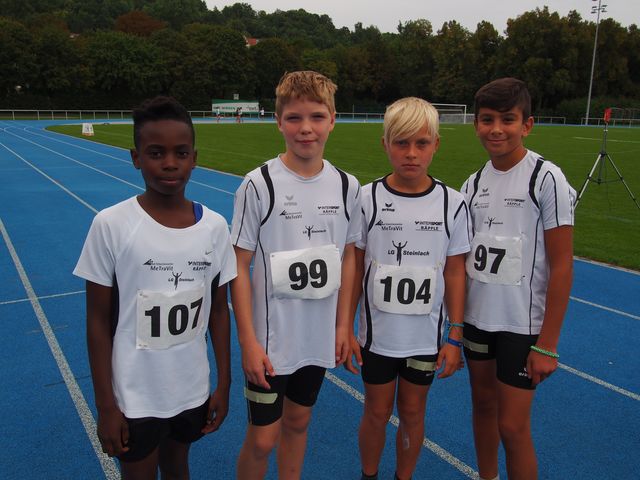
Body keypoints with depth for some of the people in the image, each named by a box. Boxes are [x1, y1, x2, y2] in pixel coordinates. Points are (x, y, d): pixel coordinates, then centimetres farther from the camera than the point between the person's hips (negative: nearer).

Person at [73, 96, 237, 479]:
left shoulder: (214, 226, -7)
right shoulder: (111, 225, -16)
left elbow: (218, 311, 2)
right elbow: (99, 321, -10)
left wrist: (224, 384, 4)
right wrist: (105, 405, -7)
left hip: (193, 391, 3)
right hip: (134, 398, -3)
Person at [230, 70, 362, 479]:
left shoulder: (347, 186, -2)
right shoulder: (259, 185, -13)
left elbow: (348, 257, 7)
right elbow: (240, 266, -10)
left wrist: (343, 325, 6)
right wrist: (249, 342, -12)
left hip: (320, 338, 4)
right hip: (269, 341, -3)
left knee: (298, 423, 21)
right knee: (262, 439, 8)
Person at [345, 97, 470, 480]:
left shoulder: (452, 204, -7)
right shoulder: (367, 200, -10)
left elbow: (455, 272, -2)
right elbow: (354, 269, -4)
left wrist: (454, 337, -1)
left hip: (426, 336, 1)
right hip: (378, 334, 0)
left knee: (413, 412, 17)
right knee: (377, 413, 15)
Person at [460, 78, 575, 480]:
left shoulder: (547, 179, -13)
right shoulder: (474, 183, 4)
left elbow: (562, 266, -13)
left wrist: (547, 344, -14)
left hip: (522, 323, -5)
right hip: (476, 316, 6)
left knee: (512, 426, 0)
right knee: (483, 404, 19)